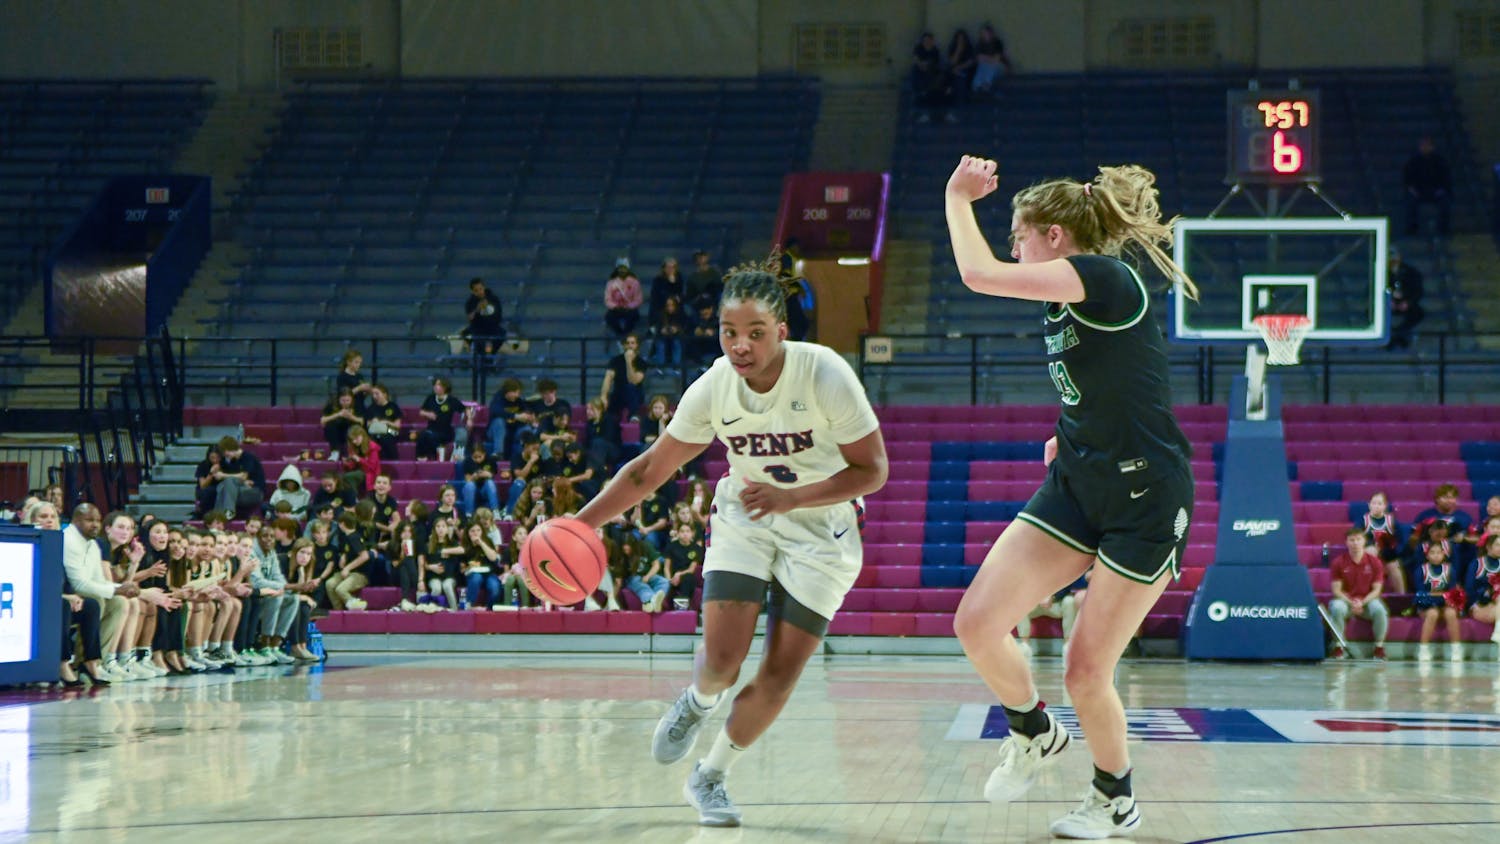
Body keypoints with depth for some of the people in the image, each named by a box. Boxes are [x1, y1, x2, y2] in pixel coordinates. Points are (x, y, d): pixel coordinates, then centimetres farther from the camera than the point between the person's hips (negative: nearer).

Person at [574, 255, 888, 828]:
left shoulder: (825, 375, -26)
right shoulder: (712, 388, -17)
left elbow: (872, 470, -19)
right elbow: (651, 469, -4)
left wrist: (790, 498, -31)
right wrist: (581, 523, -12)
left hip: (820, 529, -2)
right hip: (744, 518, 2)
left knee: (780, 675, -5)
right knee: (722, 659, -14)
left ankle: (710, 776, 17)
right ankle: (698, 701, 24)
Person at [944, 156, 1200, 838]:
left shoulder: (1105, 278, -19)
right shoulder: (1064, 303, 9)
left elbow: (980, 274, -27)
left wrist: (958, 197, -13)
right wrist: (1071, 434, 13)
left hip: (1146, 505, -8)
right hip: (1076, 488, 8)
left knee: (1086, 673, -2)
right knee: (977, 622, -5)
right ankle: (1033, 735, 23)